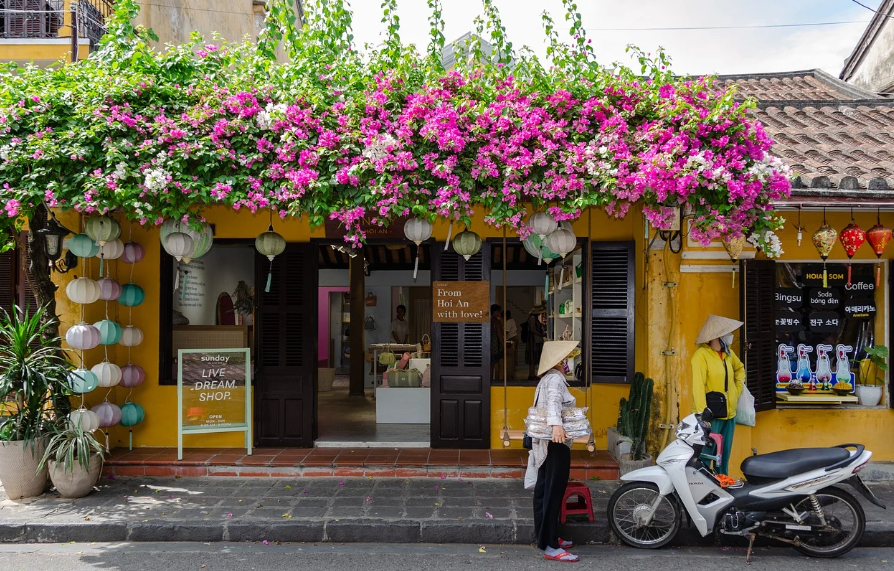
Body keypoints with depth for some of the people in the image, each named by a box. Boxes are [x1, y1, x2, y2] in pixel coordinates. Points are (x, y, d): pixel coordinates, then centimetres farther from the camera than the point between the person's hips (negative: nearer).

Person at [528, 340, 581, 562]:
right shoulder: (555, 378, -13)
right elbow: (554, 401, -31)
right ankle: (550, 546, -8)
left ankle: (543, 537, 20)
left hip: (545, 442, 10)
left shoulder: (547, 379, 17)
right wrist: (556, 424, -46)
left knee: (543, 490, 12)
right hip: (556, 442, -10)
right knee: (554, 492, -9)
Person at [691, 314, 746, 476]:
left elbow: (740, 368, 33)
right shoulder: (701, 355, -15)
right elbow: (698, 386, -23)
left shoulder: (728, 353, 11)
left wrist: (738, 388, 17)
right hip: (711, 415, -8)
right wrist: (702, 413, -30)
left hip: (729, 413, 8)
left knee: (724, 455, 16)